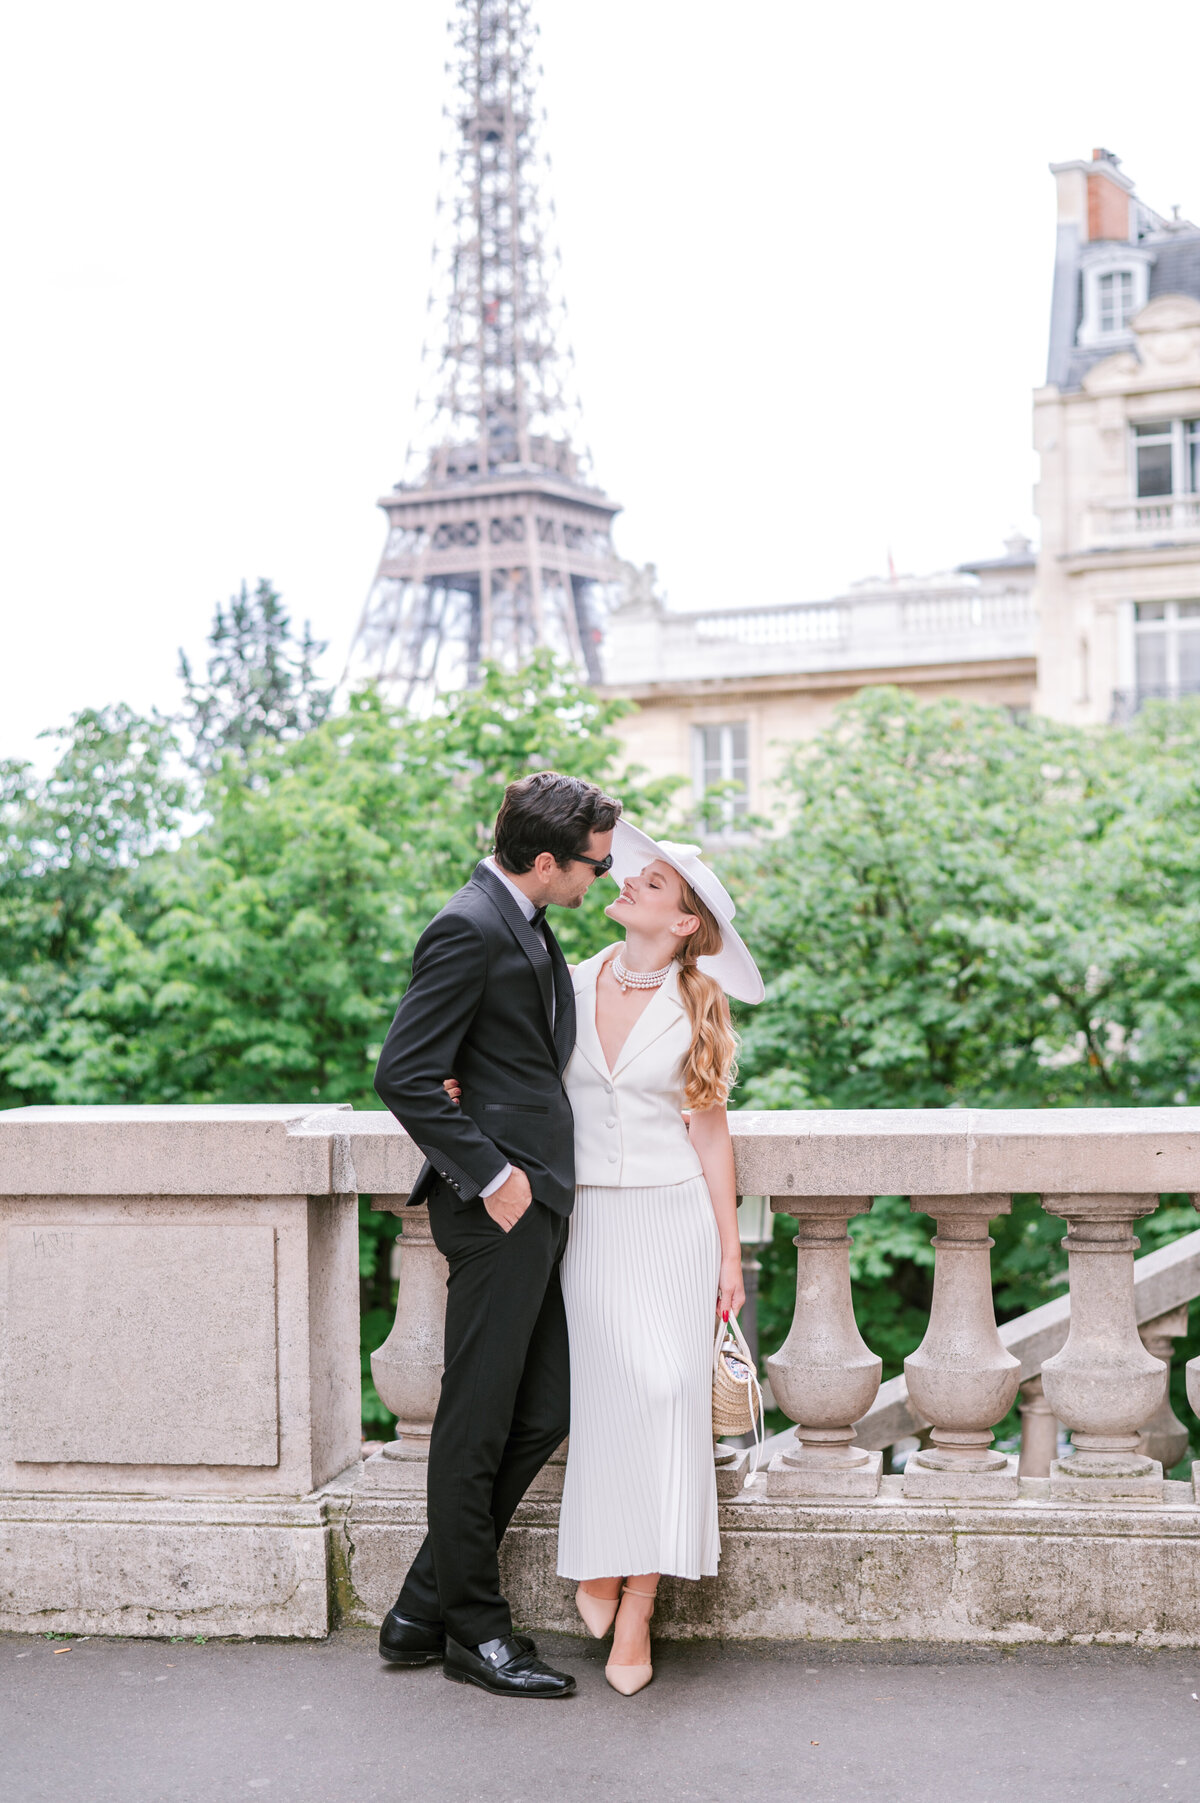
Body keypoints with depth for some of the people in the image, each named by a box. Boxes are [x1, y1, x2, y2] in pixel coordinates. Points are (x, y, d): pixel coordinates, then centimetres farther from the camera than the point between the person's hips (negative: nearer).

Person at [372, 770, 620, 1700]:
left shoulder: (527, 927, 16)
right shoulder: (468, 930, -15)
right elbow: (405, 1074, -20)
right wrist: (490, 1175, -17)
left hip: (535, 1207, 10)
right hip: (499, 1207, -10)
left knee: (542, 1414, 12)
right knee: (477, 1421, 1)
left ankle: (424, 1610, 21)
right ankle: (472, 1628, 13)